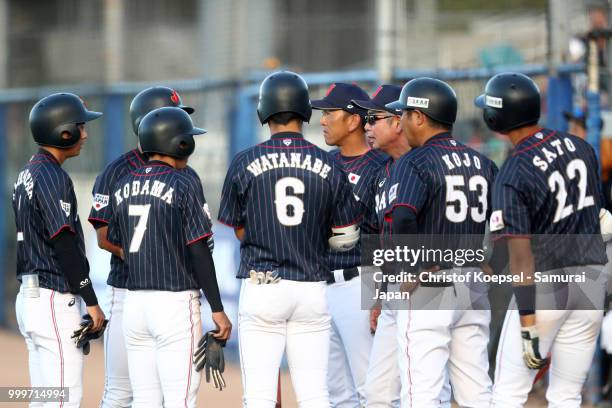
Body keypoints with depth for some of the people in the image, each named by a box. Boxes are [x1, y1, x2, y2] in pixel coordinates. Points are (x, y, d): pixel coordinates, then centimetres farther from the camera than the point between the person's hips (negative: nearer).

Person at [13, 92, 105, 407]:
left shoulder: (27, 173, 15)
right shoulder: (52, 177, -15)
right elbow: (64, 244, -20)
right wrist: (91, 302, -17)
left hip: (29, 296, 10)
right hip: (55, 301, -10)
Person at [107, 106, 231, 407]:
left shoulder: (123, 187, 9)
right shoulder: (182, 185, -9)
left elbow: (117, 245, 12)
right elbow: (199, 252, -12)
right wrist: (217, 309, -10)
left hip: (135, 302, 6)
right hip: (176, 302, -6)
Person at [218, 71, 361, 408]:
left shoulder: (245, 163, -3)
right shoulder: (328, 166, 0)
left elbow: (239, 230, 7)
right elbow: (346, 238, 5)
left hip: (260, 288, -2)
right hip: (312, 288, 2)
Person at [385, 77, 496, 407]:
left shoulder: (415, 162, -10)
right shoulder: (482, 163, 11)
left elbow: (403, 219, -25)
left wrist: (412, 271, -16)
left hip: (428, 289, -7)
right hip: (474, 289, 7)